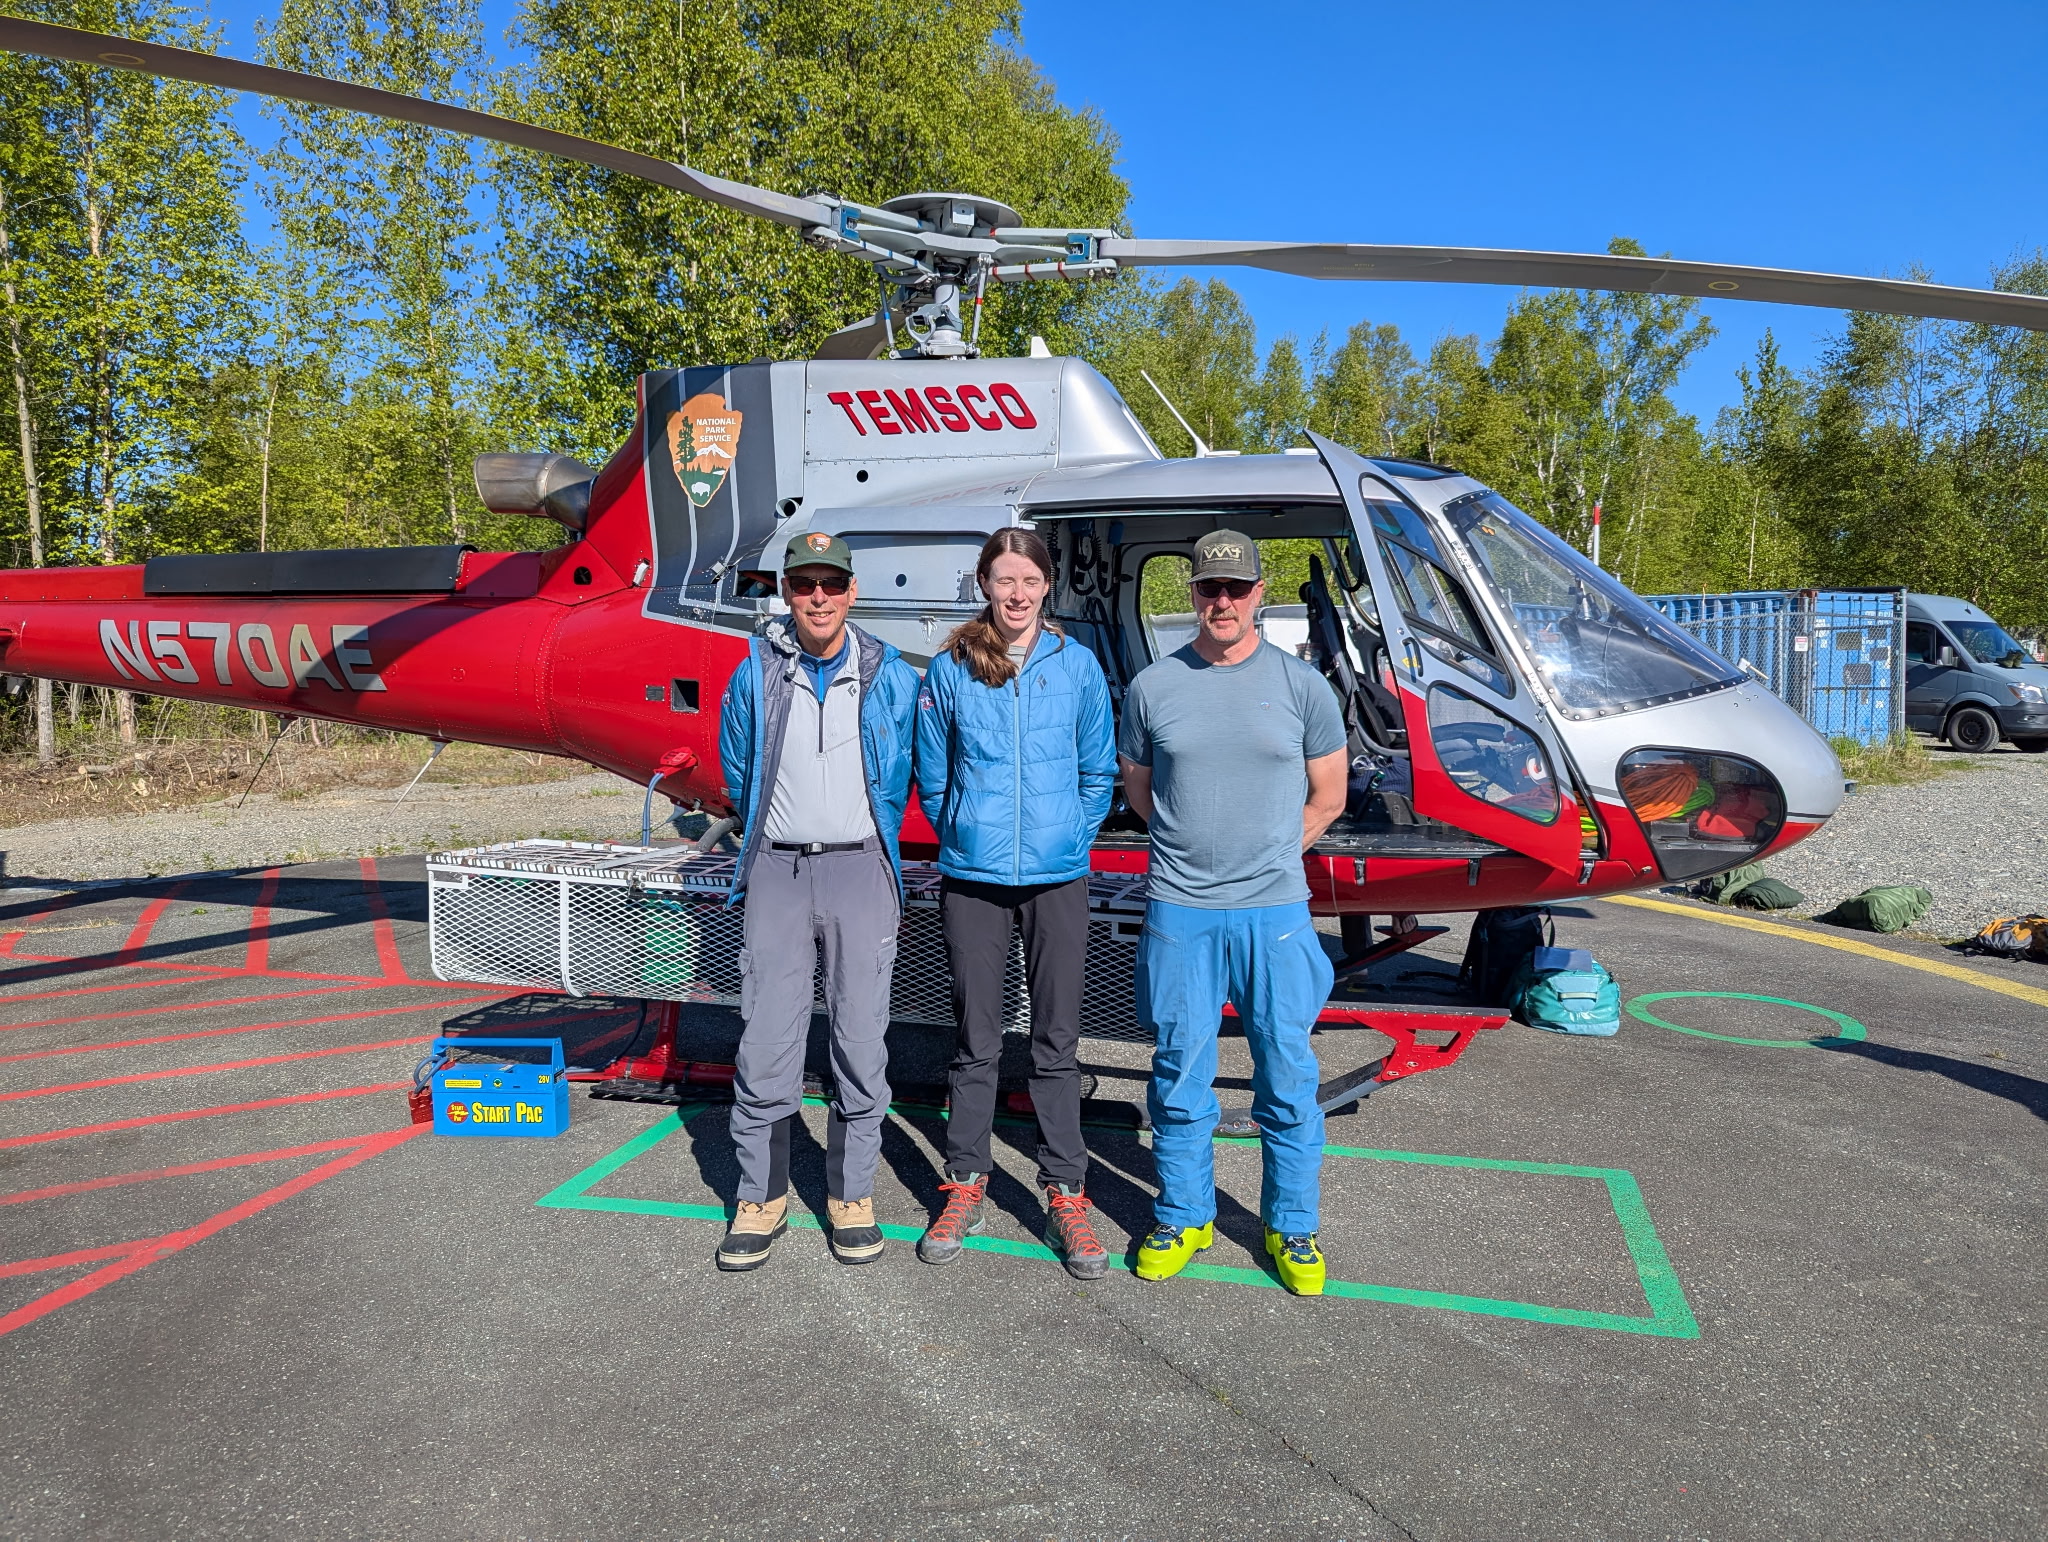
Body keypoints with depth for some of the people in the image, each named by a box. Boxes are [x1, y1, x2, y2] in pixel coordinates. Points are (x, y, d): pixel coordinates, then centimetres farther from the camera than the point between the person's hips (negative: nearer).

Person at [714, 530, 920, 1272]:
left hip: (860, 869, 0)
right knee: (766, 1039, 1)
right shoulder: (755, 676, 2)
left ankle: (850, 1195, 18)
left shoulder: (891, 678, 1)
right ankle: (762, 1199, 15)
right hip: (777, 870, 1)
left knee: (860, 1037, 3)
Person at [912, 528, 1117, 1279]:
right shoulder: (949, 669, 2)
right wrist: (962, 839, 8)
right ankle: (965, 1185, 23)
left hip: (1058, 879, 0)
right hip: (971, 879, 0)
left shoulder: (1077, 666, 2)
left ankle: (1066, 1195, 16)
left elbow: (1099, 773, 10)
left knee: (1056, 1041, 6)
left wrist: (1071, 839, 5)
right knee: (976, 1041, 9)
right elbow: (932, 778, 10)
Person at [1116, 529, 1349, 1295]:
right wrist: (1195, 848, 8)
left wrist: (1266, 854, 6)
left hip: (1275, 908, 0)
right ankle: (1183, 1217, 26)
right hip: (1178, 910, 1)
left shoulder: (1302, 684, 1)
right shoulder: (1151, 687, 4)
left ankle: (1291, 1229, 23)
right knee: (1180, 1070, 9)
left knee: (1288, 1075, 7)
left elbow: (1327, 797, 9)